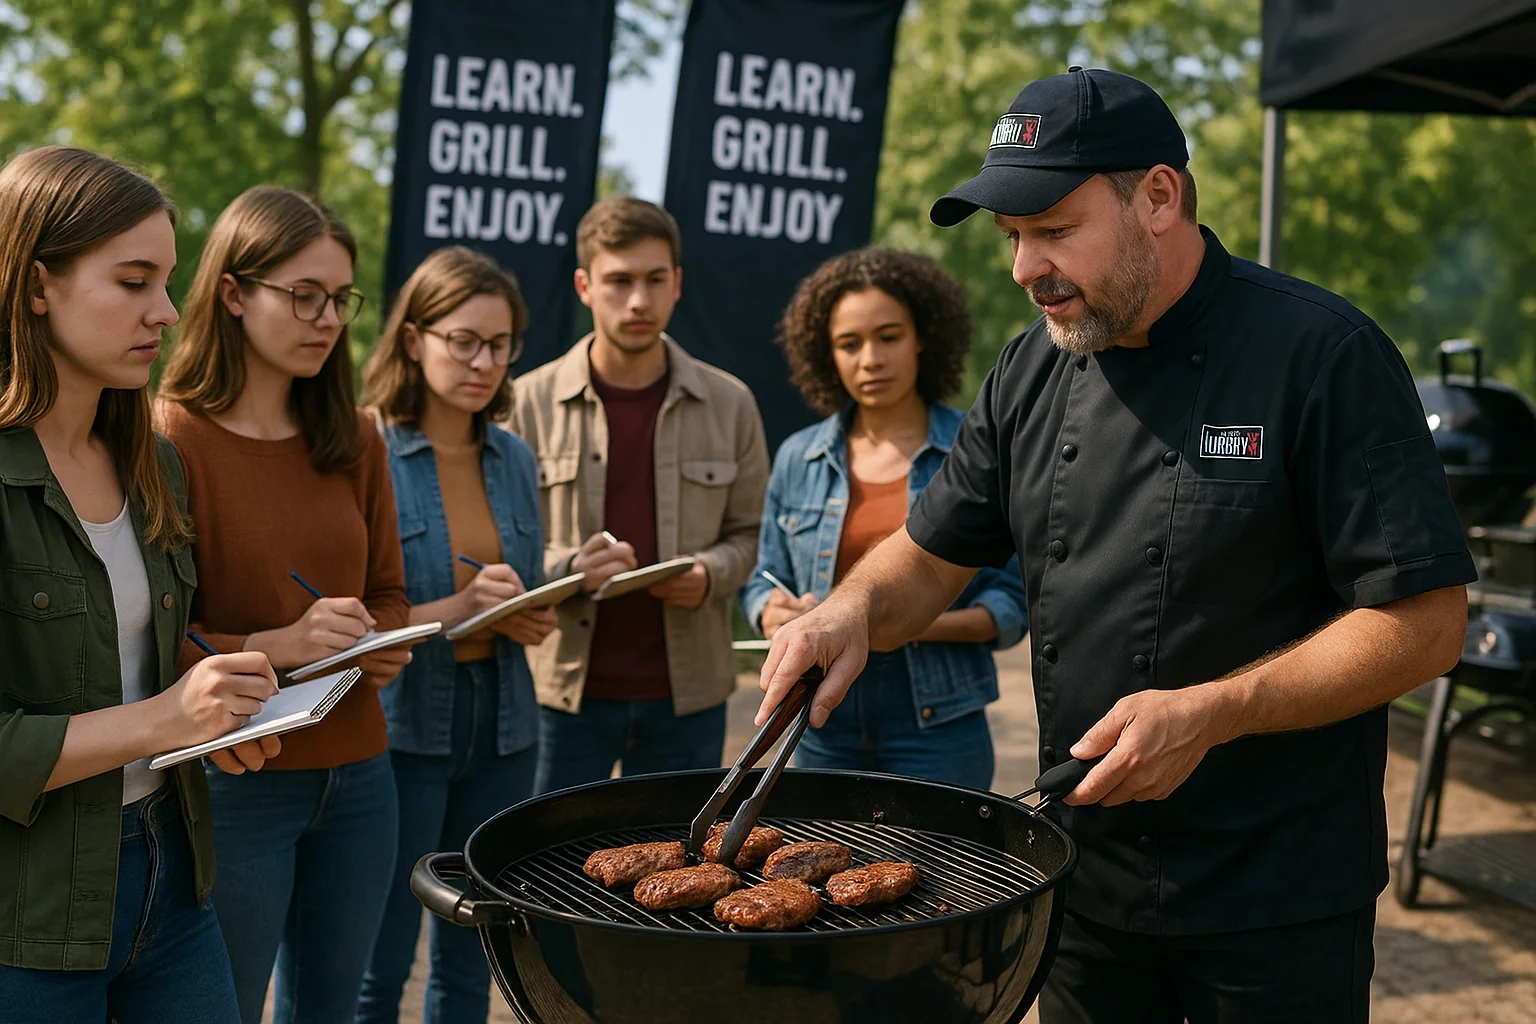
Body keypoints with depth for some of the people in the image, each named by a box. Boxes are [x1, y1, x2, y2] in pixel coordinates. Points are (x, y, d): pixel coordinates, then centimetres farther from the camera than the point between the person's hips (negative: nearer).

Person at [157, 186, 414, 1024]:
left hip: (354, 779, 6)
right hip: (230, 787, -6)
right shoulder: (170, 438, -11)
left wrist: (384, 645, -5)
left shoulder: (353, 439, 8)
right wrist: (276, 645, -24)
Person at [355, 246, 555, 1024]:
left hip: (502, 725, 6)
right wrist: (452, 611, -22)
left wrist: (537, 617, -3)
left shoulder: (514, 459, 9)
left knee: (470, 958, 14)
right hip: (401, 722, -5)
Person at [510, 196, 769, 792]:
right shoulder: (531, 401, -1)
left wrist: (709, 575, -11)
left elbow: (750, 533, 10)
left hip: (687, 695, 2)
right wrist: (568, 570, -19)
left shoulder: (728, 403, 5)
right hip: (565, 689, -1)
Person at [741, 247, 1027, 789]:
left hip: (938, 731, -3)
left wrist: (923, 623, -19)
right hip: (826, 730, 3)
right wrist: (774, 614, -10)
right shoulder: (798, 459, 8)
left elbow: (1013, 604, -2)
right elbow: (762, 581, 14)